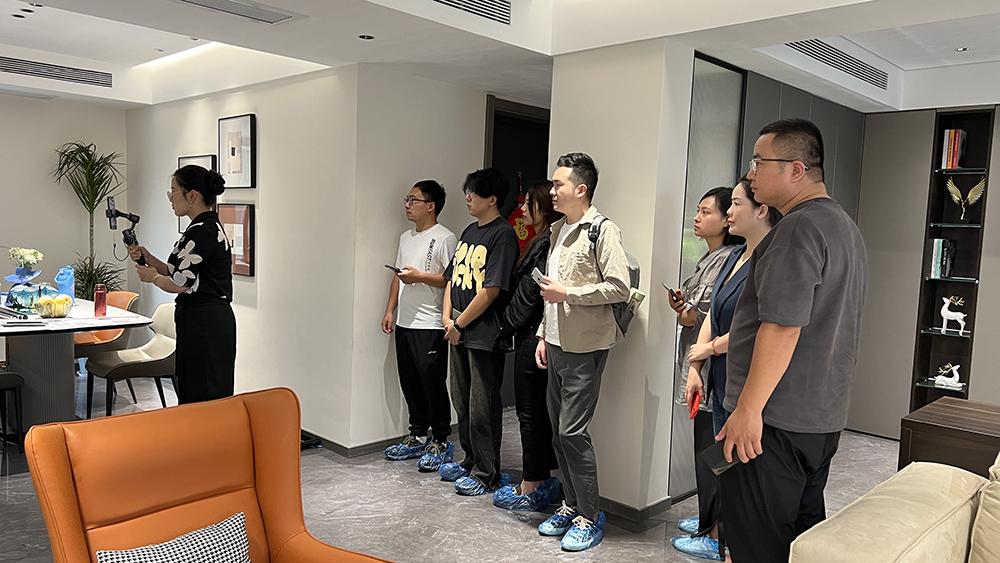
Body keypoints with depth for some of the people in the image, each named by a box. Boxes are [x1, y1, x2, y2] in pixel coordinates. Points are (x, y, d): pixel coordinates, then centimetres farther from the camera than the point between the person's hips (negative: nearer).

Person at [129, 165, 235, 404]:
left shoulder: (201, 232, -17)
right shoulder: (210, 226, 15)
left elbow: (179, 283, -19)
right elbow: (181, 273, 19)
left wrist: (152, 277, 0)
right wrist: (147, 257, 9)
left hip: (203, 324, -11)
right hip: (214, 320, 11)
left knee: (200, 397, -3)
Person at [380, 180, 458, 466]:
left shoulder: (445, 238, -9)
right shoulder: (406, 237, 18)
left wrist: (420, 276, -19)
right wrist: (390, 310, 16)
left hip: (430, 326, -8)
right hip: (405, 323, 8)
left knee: (433, 384, -3)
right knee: (410, 383, 13)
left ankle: (440, 442, 9)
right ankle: (416, 437, 26)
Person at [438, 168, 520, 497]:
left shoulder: (502, 234, -13)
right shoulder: (470, 231, 14)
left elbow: (491, 290, -18)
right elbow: (453, 277, 16)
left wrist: (459, 325, -13)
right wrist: (447, 317, 3)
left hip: (484, 335, -9)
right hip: (459, 333, 9)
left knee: (483, 407, 1)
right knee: (462, 401, 17)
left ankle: (487, 475, 13)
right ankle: (470, 461, 32)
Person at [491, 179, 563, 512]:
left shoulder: (547, 244, -16)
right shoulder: (540, 242, 15)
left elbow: (529, 294, -17)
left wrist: (506, 330, -7)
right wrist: (510, 330, 11)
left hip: (533, 337, -10)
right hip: (532, 337, 10)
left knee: (530, 412, -1)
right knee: (538, 410, 16)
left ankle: (530, 490, 10)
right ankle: (544, 480, 27)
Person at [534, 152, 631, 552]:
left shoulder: (603, 230, -10)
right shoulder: (558, 231, 16)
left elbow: (619, 287, -17)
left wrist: (568, 294, -16)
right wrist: (543, 334, 16)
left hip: (585, 347, -8)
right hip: (557, 346, 8)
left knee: (573, 431, -7)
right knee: (558, 431, 12)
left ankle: (590, 516, 8)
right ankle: (571, 506, 26)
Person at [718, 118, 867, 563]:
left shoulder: (799, 228, -17)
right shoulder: (845, 226, 16)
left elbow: (782, 327, -24)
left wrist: (748, 409, -20)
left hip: (776, 422, -10)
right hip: (824, 417, 10)